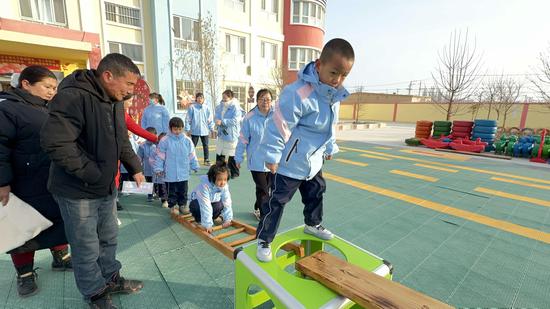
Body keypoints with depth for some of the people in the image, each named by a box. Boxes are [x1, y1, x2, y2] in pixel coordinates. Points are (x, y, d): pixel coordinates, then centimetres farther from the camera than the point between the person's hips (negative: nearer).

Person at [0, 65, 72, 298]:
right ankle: (25, 274, 28)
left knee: (59, 222, 19)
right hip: (25, 189, -7)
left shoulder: (47, 110, 12)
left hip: (54, 184, 7)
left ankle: (61, 257, 38)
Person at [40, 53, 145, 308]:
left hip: (107, 187, 8)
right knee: (87, 248, 10)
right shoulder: (73, 96, -22)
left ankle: (111, 278, 42)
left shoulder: (115, 101, 5)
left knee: (109, 238, 21)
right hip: (78, 191, -7)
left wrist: (134, 168, 9)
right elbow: (54, 142, -29)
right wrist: (92, 174, -23)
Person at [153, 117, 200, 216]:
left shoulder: (187, 140, -1)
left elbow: (192, 155, 7)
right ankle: (172, 205, 26)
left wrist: (195, 166, 12)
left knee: (183, 191, 14)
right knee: (172, 191, 11)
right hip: (170, 174, -2)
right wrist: (158, 169, -3)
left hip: (183, 173, 2)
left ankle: (183, 204, 29)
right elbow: (160, 156, -3)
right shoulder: (165, 141, -8)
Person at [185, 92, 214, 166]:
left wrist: (211, 128, 1)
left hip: (205, 131, 2)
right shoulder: (192, 107, -5)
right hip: (194, 131, -2)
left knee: (205, 146, 10)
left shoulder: (207, 107, 1)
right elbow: (188, 119, -2)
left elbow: (210, 119, 5)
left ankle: (207, 160, 20)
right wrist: (188, 129, -6)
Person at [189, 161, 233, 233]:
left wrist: (227, 219, -19)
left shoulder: (225, 186, -25)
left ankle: (211, 218, 0)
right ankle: (199, 219, -3)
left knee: (219, 206, -28)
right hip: (197, 201, -3)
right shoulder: (205, 185, -41)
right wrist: (207, 225, -38)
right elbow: (206, 207, -41)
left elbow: (227, 203, -19)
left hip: (213, 202, 3)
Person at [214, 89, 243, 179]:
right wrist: (217, 120, -6)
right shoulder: (220, 106, 7)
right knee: (219, 154, 14)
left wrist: (222, 122, -27)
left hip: (232, 135, -7)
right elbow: (216, 116, 17)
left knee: (232, 155, 5)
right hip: (221, 134, 7)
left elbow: (235, 120, -24)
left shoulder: (235, 108, -14)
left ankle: (234, 172, 22)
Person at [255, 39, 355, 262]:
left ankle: (313, 225, 51)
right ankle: (263, 240, 21)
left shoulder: (334, 96, 1)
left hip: (313, 161, 9)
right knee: (277, 201, 2)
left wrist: (330, 149, 25)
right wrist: (272, 156, -20)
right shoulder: (298, 93, -29)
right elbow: (278, 125, -25)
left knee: (316, 193, 25)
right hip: (289, 163, -8)